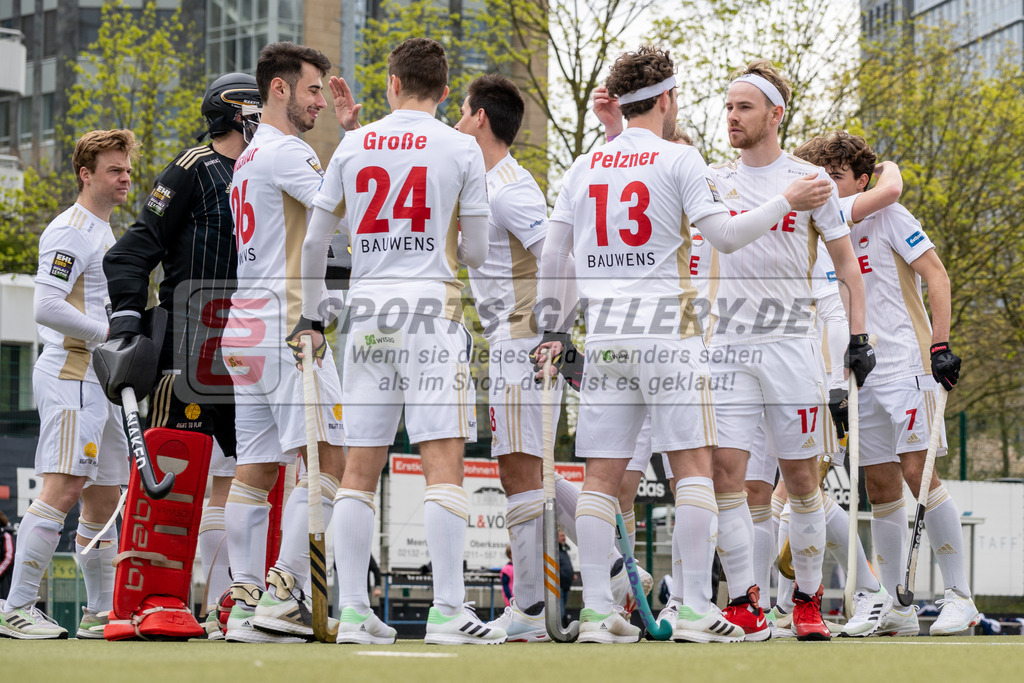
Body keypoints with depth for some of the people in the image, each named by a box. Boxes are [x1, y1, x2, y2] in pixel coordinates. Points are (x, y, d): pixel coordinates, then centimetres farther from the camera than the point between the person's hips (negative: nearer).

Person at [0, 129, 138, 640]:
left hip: (98, 382, 10)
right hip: (70, 374, -10)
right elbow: (46, 308, -19)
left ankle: (99, 612, 18)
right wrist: (108, 332, -14)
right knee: (64, 487, -18)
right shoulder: (70, 230, -10)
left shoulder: (104, 233, 22)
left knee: (104, 498, 11)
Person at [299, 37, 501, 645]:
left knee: (361, 469, 7)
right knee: (444, 462, -6)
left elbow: (315, 240, 12)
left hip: (367, 310, 4)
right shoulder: (461, 149, 0)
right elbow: (476, 252, 1)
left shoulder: (352, 146, 9)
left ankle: (353, 612, 7)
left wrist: (312, 317, 23)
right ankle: (448, 611, -12)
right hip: (432, 306, -4)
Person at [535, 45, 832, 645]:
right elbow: (725, 235, -9)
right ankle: (696, 609, -7)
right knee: (693, 464, -1)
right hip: (667, 334, -4)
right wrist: (787, 203, 1)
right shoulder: (679, 158, -2)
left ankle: (597, 611, 2)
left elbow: (552, 258, 12)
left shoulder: (585, 166, 11)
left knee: (602, 476, 4)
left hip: (605, 335, 5)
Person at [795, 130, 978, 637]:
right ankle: (896, 609, 8)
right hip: (860, 375, 6)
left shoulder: (886, 216, -3)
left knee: (917, 473, -13)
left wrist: (940, 345, -13)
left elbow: (937, 275, -6)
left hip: (907, 364, -6)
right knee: (880, 489, 4)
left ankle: (959, 595, -7)